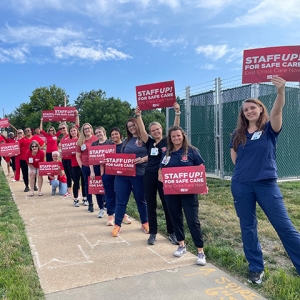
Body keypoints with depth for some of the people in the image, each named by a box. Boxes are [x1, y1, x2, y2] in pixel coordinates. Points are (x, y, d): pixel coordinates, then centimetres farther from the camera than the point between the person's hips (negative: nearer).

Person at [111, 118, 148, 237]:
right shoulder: (126, 140, 15)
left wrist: (142, 159, -20)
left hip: (139, 174, -4)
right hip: (123, 174, 4)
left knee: (141, 199, 11)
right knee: (120, 200, 6)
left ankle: (145, 223, 28)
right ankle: (117, 225, 15)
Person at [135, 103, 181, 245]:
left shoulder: (168, 141, 0)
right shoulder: (149, 142, 7)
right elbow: (142, 130, -6)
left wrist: (177, 113, -23)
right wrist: (138, 116, -18)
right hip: (149, 176, 3)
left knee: (168, 205, 5)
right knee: (151, 205, 9)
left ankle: (172, 233, 18)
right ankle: (152, 233, 21)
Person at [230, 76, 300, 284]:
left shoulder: (270, 129, -1)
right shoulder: (238, 134, 6)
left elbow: (277, 111, -22)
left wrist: (281, 91, -39)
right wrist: (245, 168, 5)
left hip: (266, 184, -3)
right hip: (241, 185, 3)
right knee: (248, 227, 9)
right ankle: (256, 268, 23)